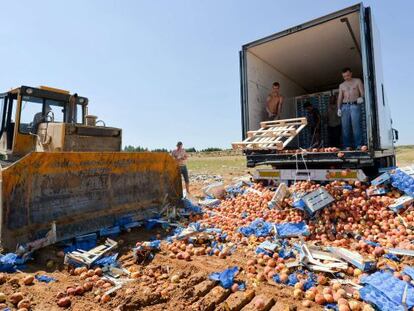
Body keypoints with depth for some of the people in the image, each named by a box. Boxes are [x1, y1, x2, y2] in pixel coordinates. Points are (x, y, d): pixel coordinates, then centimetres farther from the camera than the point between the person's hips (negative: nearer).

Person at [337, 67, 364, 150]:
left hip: (355, 105, -3)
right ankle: (347, 146, -3)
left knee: (356, 125, -14)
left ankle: (358, 145, -14)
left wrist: (361, 98, -18)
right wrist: (339, 108, 2)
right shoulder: (341, 85, 20)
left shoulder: (357, 81, 12)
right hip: (345, 106, 3)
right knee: (345, 126, -5)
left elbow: (362, 92, 5)